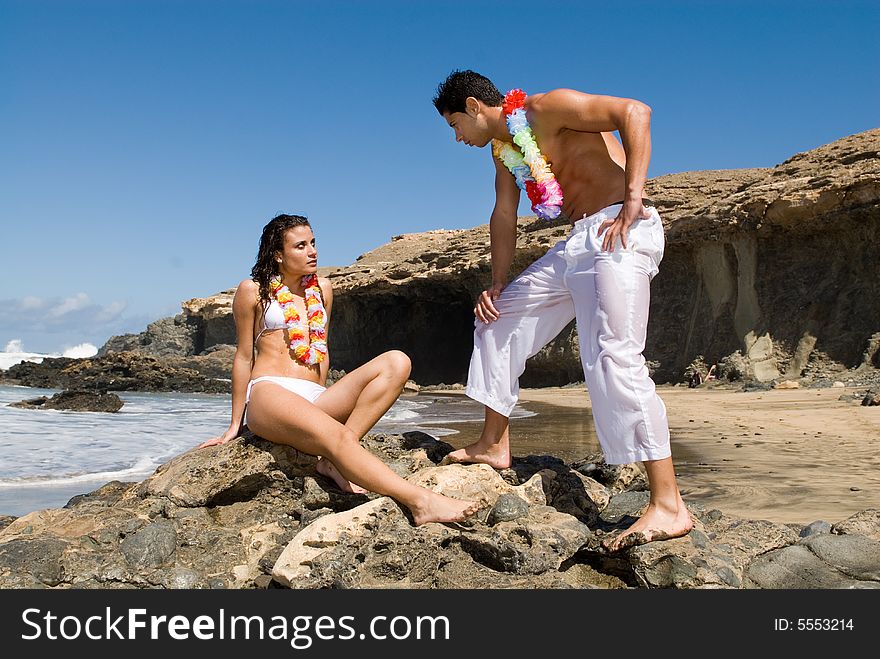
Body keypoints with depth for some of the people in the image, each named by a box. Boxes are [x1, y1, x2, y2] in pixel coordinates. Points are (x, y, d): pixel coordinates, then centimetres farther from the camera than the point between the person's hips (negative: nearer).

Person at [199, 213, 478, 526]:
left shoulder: (322, 288, 19)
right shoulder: (253, 291, 6)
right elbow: (244, 357, 8)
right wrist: (234, 425, 8)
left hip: (315, 399, 6)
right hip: (269, 394, -5)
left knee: (396, 362, -18)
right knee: (336, 435, -37)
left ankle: (335, 460, -28)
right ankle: (420, 502, -47)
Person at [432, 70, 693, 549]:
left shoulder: (546, 109, -8)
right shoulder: (503, 150, 19)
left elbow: (634, 112, -17)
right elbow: (503, 217, 22)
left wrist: (632, 202, -23)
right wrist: (497, 285, 15)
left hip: (622, 233, -10)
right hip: (576, 246, 10)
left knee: (612, 356, -23)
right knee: (498, 318, 14)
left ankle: (668, 507, -22)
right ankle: (494, 445, 24)